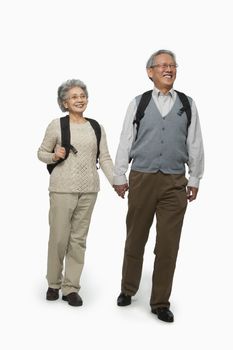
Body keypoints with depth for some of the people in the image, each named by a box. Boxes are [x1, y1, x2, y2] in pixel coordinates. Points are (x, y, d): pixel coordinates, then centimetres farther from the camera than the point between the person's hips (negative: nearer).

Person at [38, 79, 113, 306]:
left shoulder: (96, 127, 8)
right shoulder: (57, 125, -1)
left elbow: (105, 158, 6)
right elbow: (42, 152, 7)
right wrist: (54, 156, -14)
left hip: (89, 190, 3)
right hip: (62, 188, -3)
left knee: (79, 238, 6)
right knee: (59, 237, 0)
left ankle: (71, 288, 15)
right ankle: (54, 283, 21)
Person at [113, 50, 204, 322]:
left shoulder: (187, 105, 8)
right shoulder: (138, 104, 5)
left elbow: (195, 144, 10)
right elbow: (125, 142, 6)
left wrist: (195, 179, 8)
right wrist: (119, 177, 4)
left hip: (175, 182, 1)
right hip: (142, 179, 0)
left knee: (168, 244, 3)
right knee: (135, 238, 10)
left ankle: (160, 302, 14)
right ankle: (128, 290, 28)